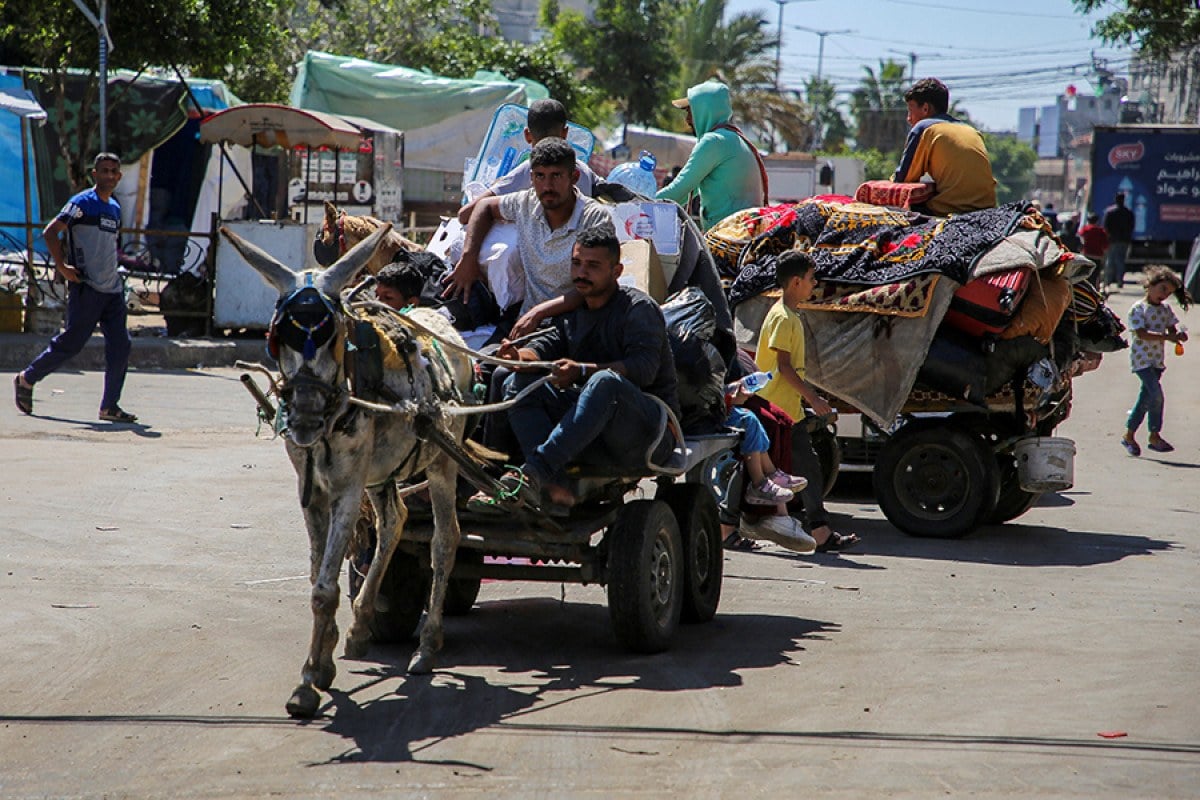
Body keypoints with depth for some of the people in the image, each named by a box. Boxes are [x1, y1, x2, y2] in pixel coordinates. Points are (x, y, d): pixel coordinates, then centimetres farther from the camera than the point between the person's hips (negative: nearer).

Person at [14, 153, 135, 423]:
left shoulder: (115, 208, 16)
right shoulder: (82, 203, -8)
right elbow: (50, 232, -13)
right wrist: (62, 267, -16)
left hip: (113, 289, 7)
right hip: (86, 289, -7)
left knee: (120, 346, -2)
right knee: (70, 344, -3)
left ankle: (110, 406, 2)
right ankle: (26, 379, 16)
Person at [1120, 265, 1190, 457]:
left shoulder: (1165, 308, 9)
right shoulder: (1138, 308, -11)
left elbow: (1172, 328, 8)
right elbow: (1142, 333, -21)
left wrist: (1179, 335, -16)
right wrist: (1167, 336, -27)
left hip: (1157, 360, 7)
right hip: (1141, 359, -7)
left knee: (1146, 398, 10)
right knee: (1156, 394, -16)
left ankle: (1129, 435, 21)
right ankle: (1154, 436, -6)